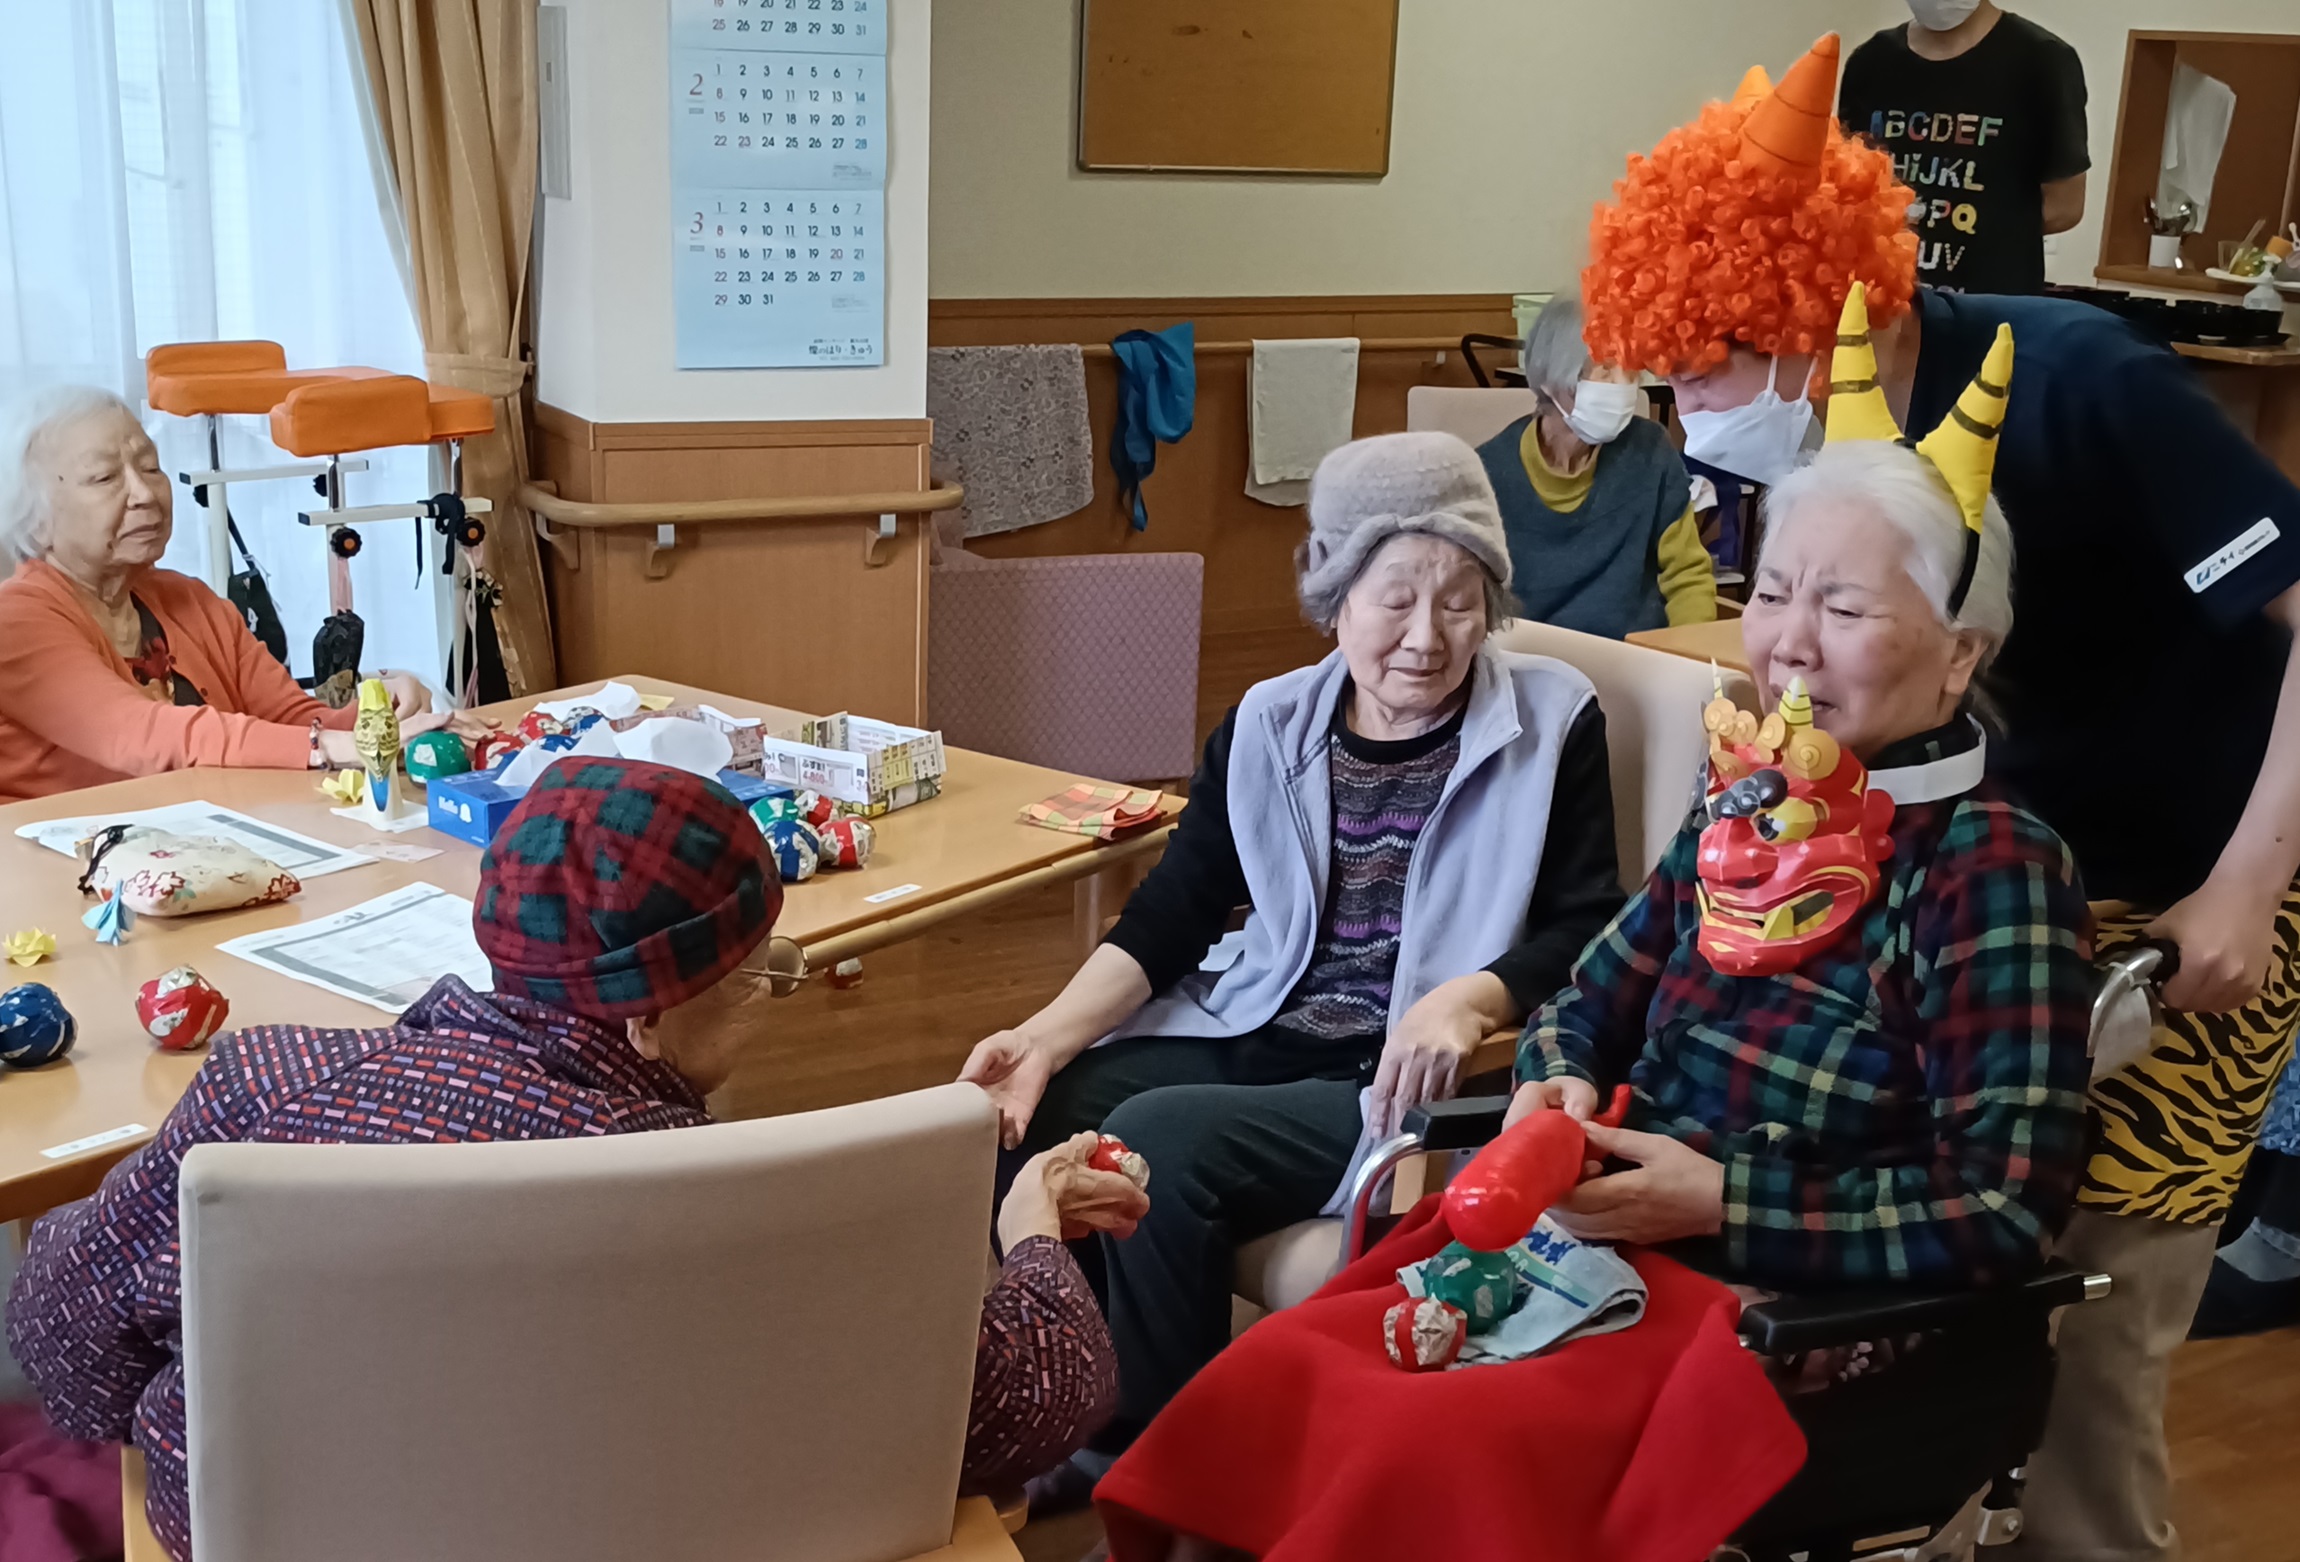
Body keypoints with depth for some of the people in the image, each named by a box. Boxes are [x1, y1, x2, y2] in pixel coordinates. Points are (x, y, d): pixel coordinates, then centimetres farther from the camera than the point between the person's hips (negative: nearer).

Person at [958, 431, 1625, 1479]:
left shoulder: (1551, 723, 0)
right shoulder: (1268, 727, 9)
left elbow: (1586, 928, -3)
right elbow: (1167, 921, 5)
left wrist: (1472, 998, -24)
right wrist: (1047, 1037, -11)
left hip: (1405, 1082, -4)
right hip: (1248, 1039, 5)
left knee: (1158, 1138, -28)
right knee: (1022, 1119, -20)